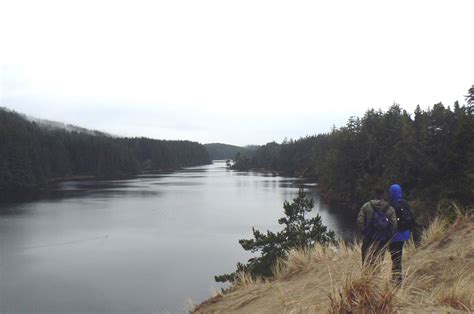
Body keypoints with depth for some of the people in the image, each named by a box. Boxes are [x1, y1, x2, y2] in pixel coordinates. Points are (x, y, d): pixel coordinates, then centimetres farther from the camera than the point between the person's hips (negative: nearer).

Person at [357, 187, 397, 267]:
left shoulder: (366, 206, -2)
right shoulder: (390, 209, -1)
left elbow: (360, 221, -6)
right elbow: (394, 225, -3)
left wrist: (364, 231, 5)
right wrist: (389, 237, 8)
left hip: (369, 239, -1)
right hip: (383, 241, 1)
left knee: (366, 261, 7)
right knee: (378, 261, 9)